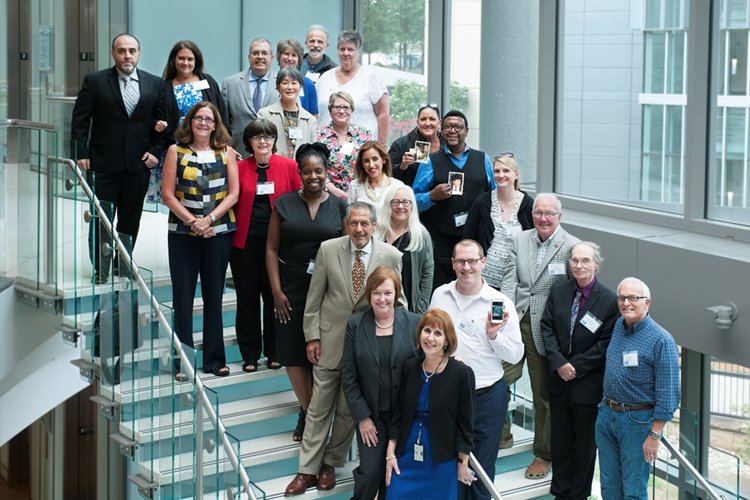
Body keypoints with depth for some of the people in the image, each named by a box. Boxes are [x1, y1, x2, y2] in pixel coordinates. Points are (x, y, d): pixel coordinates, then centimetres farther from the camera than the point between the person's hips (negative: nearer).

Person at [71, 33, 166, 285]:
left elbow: (162, 122, 9)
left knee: (130, 220, 10)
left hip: (138, 164, 2)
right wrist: (81, 154, -8)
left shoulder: (154, 84, 6)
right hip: (103, 164, -2)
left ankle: (123, 266, 23)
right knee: (101, 219, 1)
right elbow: (80, 120, -2)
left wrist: (155, 151, -2)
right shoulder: (94, 81, -1)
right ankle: (100, 270, 10)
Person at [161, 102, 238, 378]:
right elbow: (168, 194, -2)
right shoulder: (176, 151, 3)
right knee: (183, 297, 1)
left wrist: (209, 219, -12)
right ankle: (182, 362, 7)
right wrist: (193, 221, -13)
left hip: (219, 232, 1)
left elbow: (233, 193, 1)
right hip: (182, 233, -1)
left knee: (214, 296, 8)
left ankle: (214, 358, 16)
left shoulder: (226, 152, 6)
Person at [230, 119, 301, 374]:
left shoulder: (289, 166, 2)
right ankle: (250, 355, 17)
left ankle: (274, 352, 18)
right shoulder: (239, 168, 5)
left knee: (275, 297, 6)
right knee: (247, 298, 7)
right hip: (245, 242, 1)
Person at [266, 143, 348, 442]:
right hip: (291, 290, 1)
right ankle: (307, 411, 14)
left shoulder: (339, 206, 5)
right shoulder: (284, 205, 5)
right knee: (293, 350, 0)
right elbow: (272, 249, 3)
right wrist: (276, 291, -5)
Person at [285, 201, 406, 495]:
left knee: (349, 409, 11)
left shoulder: (391, 256, -7)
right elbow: (314, 297, 0)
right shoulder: (328, 250, -5)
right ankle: (308, 469, 15)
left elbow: (397, 299, 5)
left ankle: (331, 463, 28)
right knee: (319, 407, 6)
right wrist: (312, 335, -2)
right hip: (331, 339, 0)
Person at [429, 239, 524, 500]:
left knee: (482, 469, 7)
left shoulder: (500, 303, -6)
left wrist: (494, 336, -19)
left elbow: (516, 355, -4)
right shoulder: (439, 296, 4)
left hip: (487, 397, -2)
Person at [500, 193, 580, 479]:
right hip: (516, 323, 3)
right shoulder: (520, 241, 9)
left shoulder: (572, 246, -5)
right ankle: (502, 434, 20)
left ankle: (543, 455, 21)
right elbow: (509, 281, 4)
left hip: (547, 329, -3)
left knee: (545, 392, 8)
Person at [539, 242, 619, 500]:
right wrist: (558, 363, -11)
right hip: (558, 380, 4)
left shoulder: (609, 300, -11)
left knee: (585, 442, 9)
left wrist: (576, 367, -14)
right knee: (560, 438, 14)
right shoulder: (558, 291, 2)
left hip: (588, 384, -4)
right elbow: (547, 328, 2)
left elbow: (606, 343, -11)